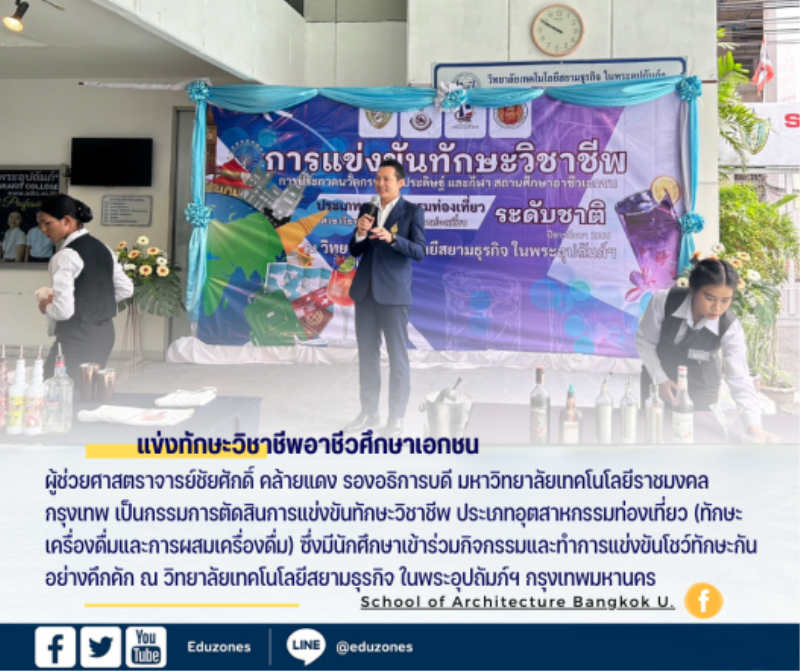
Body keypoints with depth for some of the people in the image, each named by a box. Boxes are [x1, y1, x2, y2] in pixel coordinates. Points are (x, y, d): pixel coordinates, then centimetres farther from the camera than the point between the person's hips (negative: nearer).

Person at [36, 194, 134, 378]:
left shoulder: (66, 256, -16)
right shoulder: (102, 248, 9)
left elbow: (63, 310, -21)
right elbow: (126, 289, 15)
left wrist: (46, 306, -1)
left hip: (77, 338, -9)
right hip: (105, 332, 9)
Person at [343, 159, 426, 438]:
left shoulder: (412, 211, -3)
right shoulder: (366, 210, 11)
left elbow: (420, 251, -11)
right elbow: (354, 251, 10)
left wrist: (391, 238, -25)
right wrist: (359, 232, -10)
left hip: (393, 292, -5)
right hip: (365, 290, 6)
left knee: (397, 356, 0)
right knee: (367, 354, 11)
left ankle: (396, 419, 7)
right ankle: (369, 412, 22)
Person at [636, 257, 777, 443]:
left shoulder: (730, 328, -27)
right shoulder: (663, 301, -29)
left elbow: (740, 380, -32)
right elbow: (645, 340, -13)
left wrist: (754, 426, -44)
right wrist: (660, 379, -17)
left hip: (701, 384, 0)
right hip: (659, 374, 0)